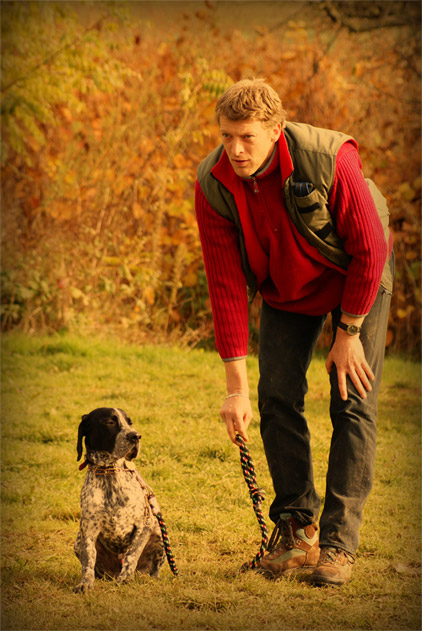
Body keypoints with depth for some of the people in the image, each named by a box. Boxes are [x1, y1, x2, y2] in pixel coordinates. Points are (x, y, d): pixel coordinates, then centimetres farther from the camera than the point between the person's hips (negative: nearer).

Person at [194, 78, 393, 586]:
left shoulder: (329, 159, -35)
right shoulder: (213, 185, -24)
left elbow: (369, 249, -24)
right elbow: (226, 284, -20)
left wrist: (348, 332, -17)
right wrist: (236, 386, -22)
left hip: (356, 278, -3)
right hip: (285, 288, 3)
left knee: (352, 403, -10)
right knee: (277, 397, -5)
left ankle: (337, 544, -5)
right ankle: (295, 530, 10)